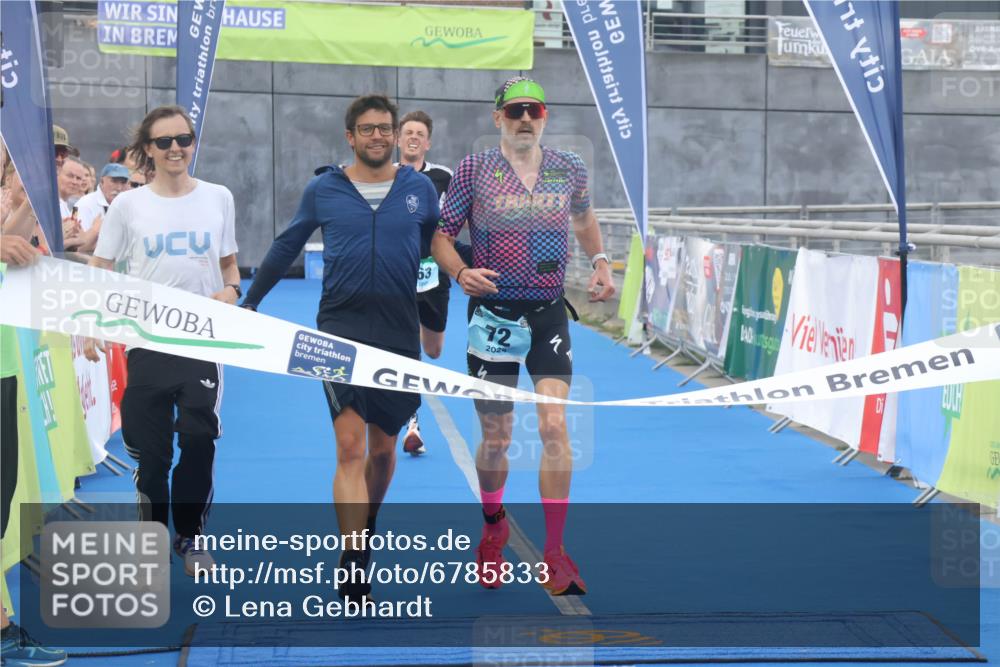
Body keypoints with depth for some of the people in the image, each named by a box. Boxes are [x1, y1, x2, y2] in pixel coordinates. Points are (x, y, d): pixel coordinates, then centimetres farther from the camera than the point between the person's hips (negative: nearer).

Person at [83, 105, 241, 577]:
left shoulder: (218, 198, 5)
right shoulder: (127, 205, 1)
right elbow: (97, 272, 4)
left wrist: (231, 290, -7)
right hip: (145, 341, 0)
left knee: (199, 441, -3)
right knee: (150, 446, 5)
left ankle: (190, 536, 13)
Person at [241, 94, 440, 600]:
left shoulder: (420, 189, 6)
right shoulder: (323, 190, 4)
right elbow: (286, 247, 16)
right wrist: (249, 301, 20)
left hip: (399, 331, 2)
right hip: (341, 327, -2)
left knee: (383, 448, 12)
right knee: (349, 445, -12)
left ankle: (365, 530, 38)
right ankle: (354, 570, -13)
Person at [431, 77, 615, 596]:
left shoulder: (569, 168, 5)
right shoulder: (474, 170, -3)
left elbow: (583, 218, 24)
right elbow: (441, 235, 1)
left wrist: (600, 263, 7)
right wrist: (460, 271, -18)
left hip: (548, 314, 1)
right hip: (492, 314, -1)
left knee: (554, 425, -12)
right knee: (496, 437, 6)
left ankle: (555, 553, -5)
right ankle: (493, 526, 36)